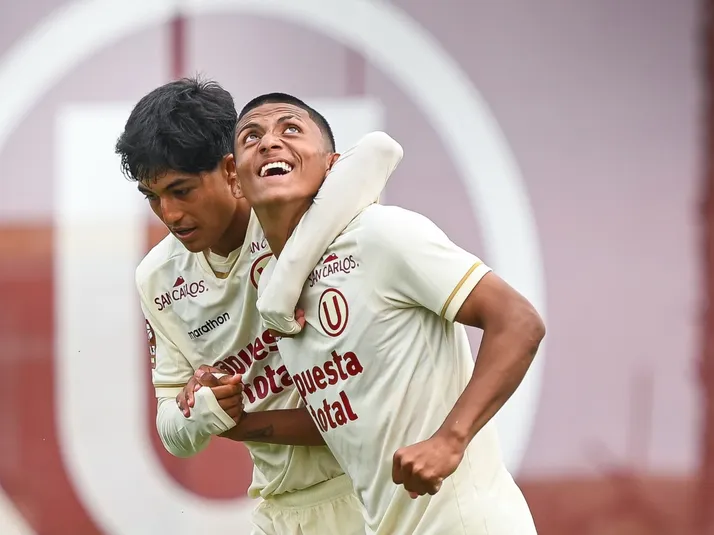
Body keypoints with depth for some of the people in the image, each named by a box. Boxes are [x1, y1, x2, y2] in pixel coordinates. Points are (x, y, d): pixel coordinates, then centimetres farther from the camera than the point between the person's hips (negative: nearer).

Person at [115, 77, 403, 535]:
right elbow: (175, 433, 3)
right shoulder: (158, 280, 0)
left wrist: (288, 281, -40)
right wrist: (202, 413, -21)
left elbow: (380, 151, -38)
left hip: (366, 489, -5)